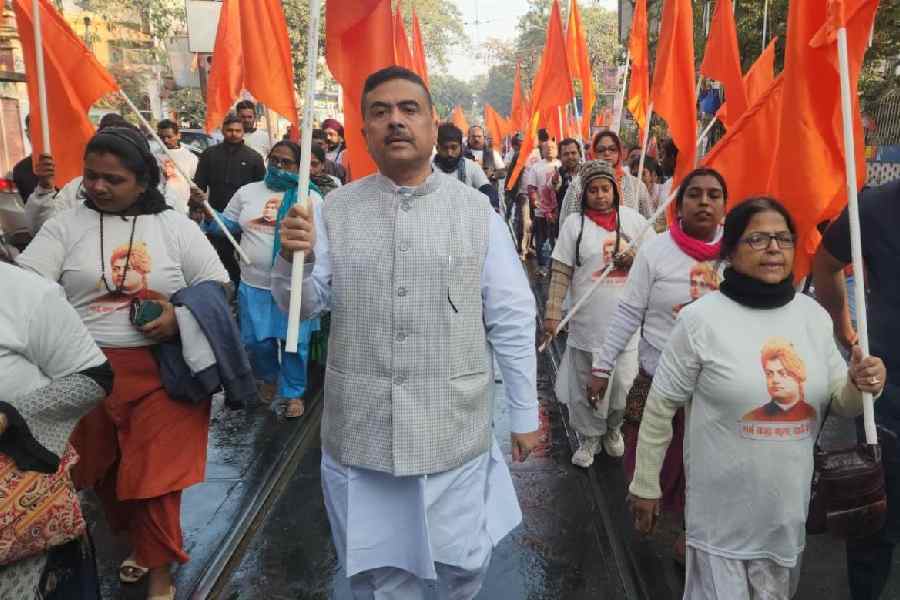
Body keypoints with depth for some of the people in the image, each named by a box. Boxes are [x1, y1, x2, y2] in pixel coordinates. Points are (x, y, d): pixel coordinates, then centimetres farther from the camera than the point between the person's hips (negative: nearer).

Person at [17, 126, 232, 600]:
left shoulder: (176, 227, 2)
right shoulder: (65, 225, 2)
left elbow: (219, 288, 2)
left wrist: (181, 316, -15)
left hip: (160, 369, -2)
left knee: (156, 472, 2)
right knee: (103, 469, 16)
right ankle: (139, 542, 42)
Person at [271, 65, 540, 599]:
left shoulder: (477, 211, -3)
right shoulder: (335, 210, -1)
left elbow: (512, 321, 0)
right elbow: (302, 307, 3)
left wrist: (525, 414, 3)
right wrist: (293, 258, -18)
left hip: (454, 425, 0)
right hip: (362, 427, 1)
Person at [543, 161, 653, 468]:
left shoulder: (633, 219, 3)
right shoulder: (574, 224, -2)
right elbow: (561, 273, -4)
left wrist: (635, 259, -11)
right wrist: (552, 314, -10)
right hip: (587, 322, -1)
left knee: (622, 383, 11)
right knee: (586, 384, 9)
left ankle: (613, 427, 39)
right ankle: (590, 436, 30)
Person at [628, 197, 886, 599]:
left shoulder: (814, 315, 0)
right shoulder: (701, 318, -16)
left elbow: (839, 404, 9)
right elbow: (660, 407, -10)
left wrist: (862, 386, -14)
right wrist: (645, 484, -5)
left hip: (789, 505, 5)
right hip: (722, 509, -5)